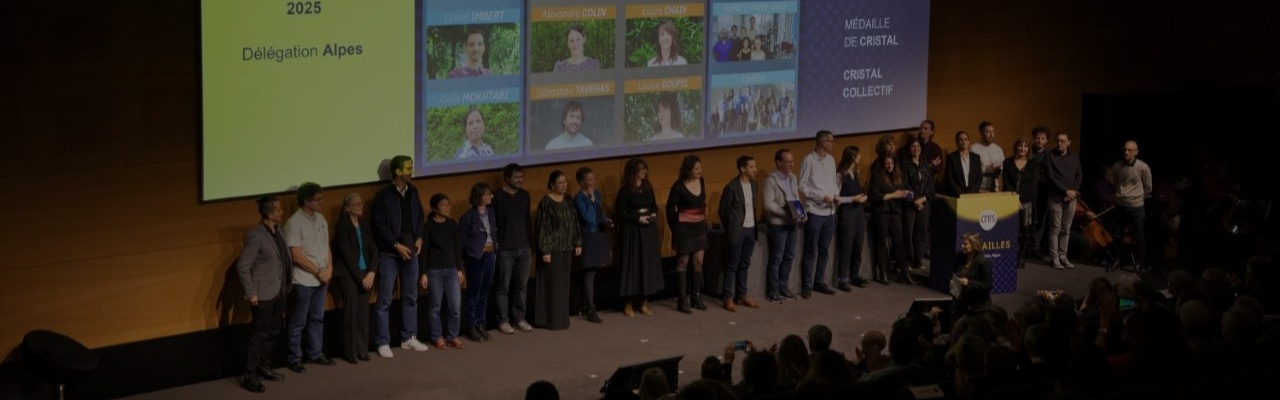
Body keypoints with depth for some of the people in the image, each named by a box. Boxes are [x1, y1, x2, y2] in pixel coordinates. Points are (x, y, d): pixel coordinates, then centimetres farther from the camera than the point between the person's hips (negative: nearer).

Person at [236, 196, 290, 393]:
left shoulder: (278, 230, 4)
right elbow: (242, 266, -18)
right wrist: (251, 293, -16)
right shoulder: (255, 236, -20)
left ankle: (264, 368, 31)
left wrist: (286, 285, 8)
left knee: (273, 332, 17)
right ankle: (249, 377, 7)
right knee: (259, 335, -1)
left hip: (279, 291, 8)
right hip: (264, 294, -8)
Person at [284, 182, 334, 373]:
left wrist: (329, 269, -2)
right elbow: (297, 256, -18)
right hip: (303, 281, -7)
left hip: (321, 279, 7)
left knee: (317, 319, 15)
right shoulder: (294, 223, -15)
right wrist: (318, 272, -13)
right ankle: (294, 359, 10)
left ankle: (315, 354, 25)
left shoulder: (321, 219, 8)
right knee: (298, 322, 1)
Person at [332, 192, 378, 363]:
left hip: (365, 275, 5)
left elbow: (373, 250, 9)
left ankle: (362, 350, 6)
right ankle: (350, 352, -2)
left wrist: (371, 272, -6)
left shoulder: (364, 226, 12)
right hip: (348, 275, -5)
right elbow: (347, 254, -10)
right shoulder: (342, 227, -6)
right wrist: (360, 277, -11)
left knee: (363, 313, 0)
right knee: (351, 312, -7)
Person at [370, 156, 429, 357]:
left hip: (410, 252, 6)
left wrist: (419, 238, -1)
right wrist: (397, 246, -17)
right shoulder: (383, 195, -12)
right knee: (384, 300, -2)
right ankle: (383, 343, 4)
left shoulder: (412, 192, 7)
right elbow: (380, 225, -14)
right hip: (389, 254, -6)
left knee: (410, 297, 13)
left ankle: (409, 338, 23)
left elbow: (419, 217, 15)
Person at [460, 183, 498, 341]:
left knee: (484, 293, 11)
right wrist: (461, 261, -9)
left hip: (489, 255, 6)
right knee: (473, 293, 2)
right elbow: (461, 239, -9)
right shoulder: (468, 216, -12)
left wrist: (495, 247, 1)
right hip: (475, 257, -6)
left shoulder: (491, 213, 7)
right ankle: (471, 327, 11)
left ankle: (480, 325, 20)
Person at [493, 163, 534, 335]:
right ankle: (503, 321, 9)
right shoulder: (497, 197, -8)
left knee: (521, 286, 9)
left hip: (523, 249, 5)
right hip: (505, 250, -5)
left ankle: (519, 318, 19)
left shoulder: (525, 195, 9)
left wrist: (530, 246, 14)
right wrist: (495, 245, -9)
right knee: (503, 287, 1)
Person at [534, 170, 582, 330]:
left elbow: (574, 223, 13)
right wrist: (545, 251, -17)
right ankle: (551, 319, 3)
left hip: (566, 248, 7)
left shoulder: (568, 200, 8)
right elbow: (543, 228, -14)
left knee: (563, 284, 10)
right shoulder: (546, 203, -12)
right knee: (551, 284, -2)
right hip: (552, 248, -7)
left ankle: (562, 317, 18)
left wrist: (577, 243, 9)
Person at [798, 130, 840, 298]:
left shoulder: (830, 160, 10)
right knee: (811, 251, -1)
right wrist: (822, 197, -15)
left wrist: (836, 195, -2)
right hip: (815, 211, -6)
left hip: (830, 212, 6)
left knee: (824, 250, 13)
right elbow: (802, 186, -10)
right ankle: (807, 285, 7)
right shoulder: (809, 160, -9)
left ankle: (819, 281, 23)